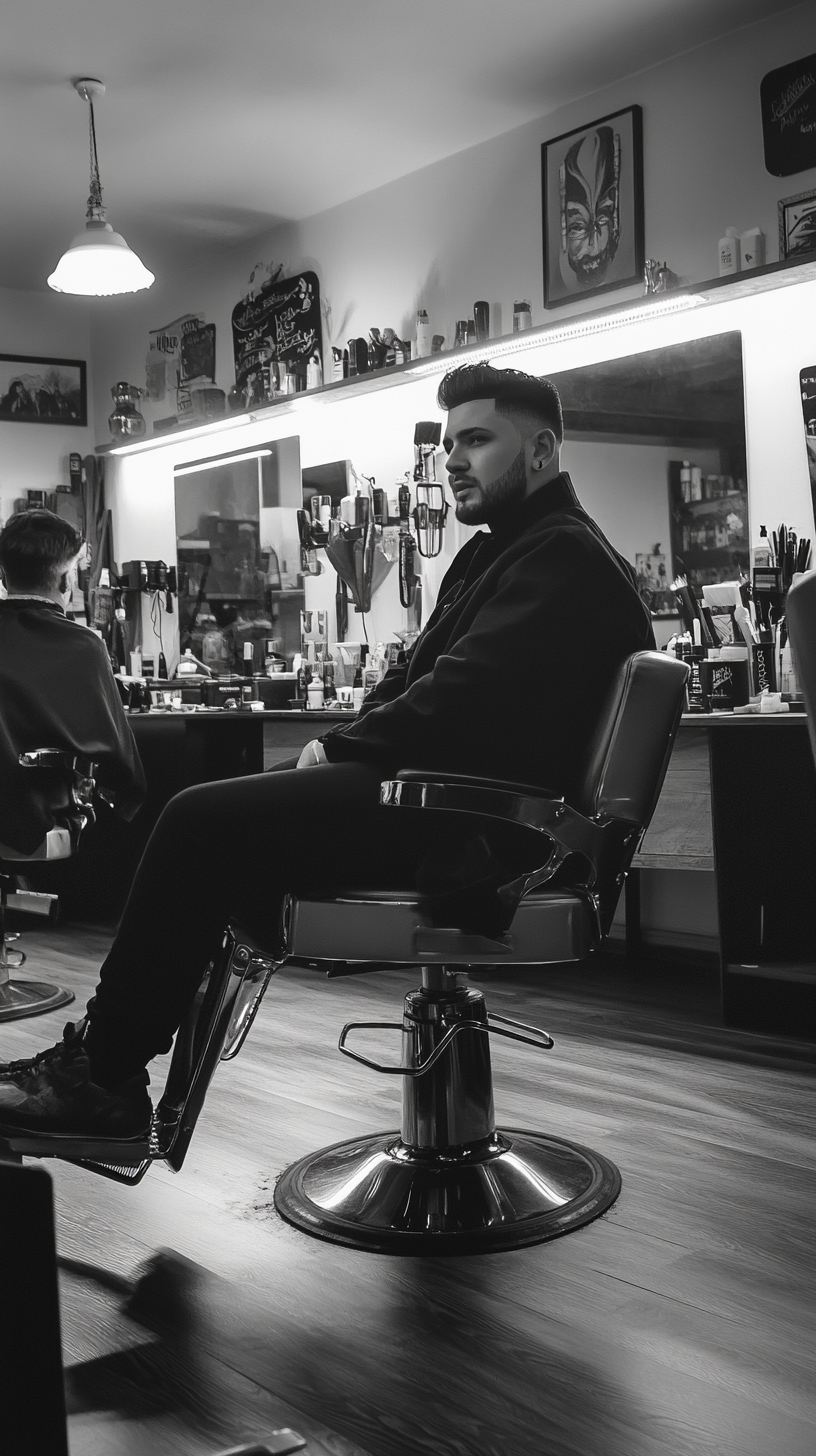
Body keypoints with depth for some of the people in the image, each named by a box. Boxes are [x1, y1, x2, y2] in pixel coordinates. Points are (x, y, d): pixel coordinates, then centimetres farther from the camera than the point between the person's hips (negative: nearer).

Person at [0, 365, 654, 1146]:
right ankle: (106, 1047, 4)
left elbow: (463, 698, -21)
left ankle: (102, 1079, -6)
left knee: (204, 822, -16)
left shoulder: (566, 560, -11)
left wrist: (339, 750, -10)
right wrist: (341, 744, 4)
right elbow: (415, 676, 21)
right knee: (214, 810, 7)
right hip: (442, 793, 10)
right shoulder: (499, 553, 22)